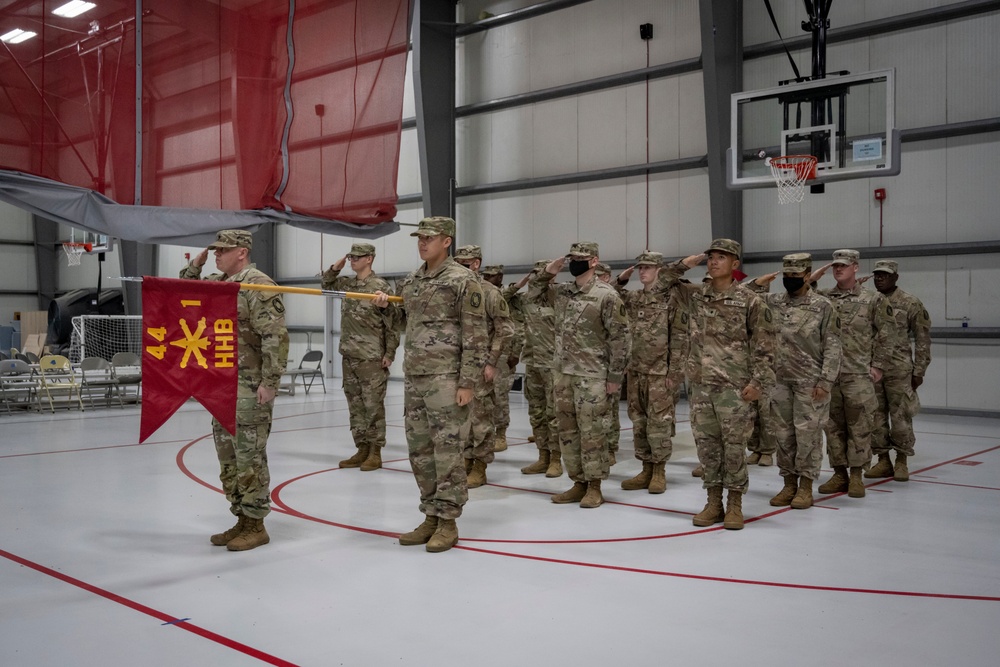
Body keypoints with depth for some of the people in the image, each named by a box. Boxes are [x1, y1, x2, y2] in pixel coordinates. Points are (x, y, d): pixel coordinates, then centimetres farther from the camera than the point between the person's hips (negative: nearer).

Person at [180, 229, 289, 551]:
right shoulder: (217, 284, 13)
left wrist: (270, 381, -21)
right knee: (228, 455, 13)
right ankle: (242, 520, 23)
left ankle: (256, 526, 7)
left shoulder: (258, 285, -14)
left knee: (249, 457, -3)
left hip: (250, 386, -9)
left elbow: (276, 337, -19)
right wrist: (194, 265, 11)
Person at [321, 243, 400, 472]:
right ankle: (362, 449, 20)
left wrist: (389, 353, -12)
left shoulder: (380, 287, -10)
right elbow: (325, 285, 29)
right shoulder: (346, 284, 11)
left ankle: (375, 453, 7)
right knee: (355, 406, 11)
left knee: (373, 406, -1)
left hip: (372, 358, -7)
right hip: (349, 357, 7)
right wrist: (334, 268, 10)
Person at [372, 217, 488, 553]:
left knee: (447, 450, -3)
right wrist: (385, 305, 5)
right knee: (419, 451, 11)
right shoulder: (409, 282, 13)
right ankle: (431, 518, 22)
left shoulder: (463, 280, -8)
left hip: (445, 379, -7)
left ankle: (448, 522, 7)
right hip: (413, 378, 8)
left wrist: (467, 382, -16)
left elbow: (475, 336, -11)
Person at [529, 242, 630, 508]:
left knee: (592, 432, -1)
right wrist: (547, 273, 6)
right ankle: (579, 483, 21)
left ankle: (594, 488, 9)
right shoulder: (562, 291, 9)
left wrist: (615, 377, -13)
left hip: (592, 376, -7)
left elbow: (620, 338, -11)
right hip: (563, 374, 7)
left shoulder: (606, 295, -10)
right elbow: (536, 292, 27)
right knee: (567, 431, 11)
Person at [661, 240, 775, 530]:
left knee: (734, 445, 1)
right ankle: (713, 503, 19)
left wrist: (757, 381, -11)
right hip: (701, 385, 4)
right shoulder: (694, 295, 8)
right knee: (707, 445, 8)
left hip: (735, 387, -4)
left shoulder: (750, 301, -3)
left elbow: (763, 346, -4)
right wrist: (684, 264, 2)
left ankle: (735, 506, 12)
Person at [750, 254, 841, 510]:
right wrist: (757, 285, -2)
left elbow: (832, 347, -6)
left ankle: (806, 487, 10)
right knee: (783, 433, 8)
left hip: (810, 382, -4)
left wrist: (825, 381, -12)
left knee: (808, 434, 0)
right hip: (780, 381, 4)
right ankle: (789, 483, 20)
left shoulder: (823, 306, -3)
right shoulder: (773, 303, 7)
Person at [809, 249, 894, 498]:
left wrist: (878, 365, -3)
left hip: (859, 374, -3)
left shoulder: (873, 299, 2)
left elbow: (884, 334, 3)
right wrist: (811, 280, -3)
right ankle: (839, 473, 18)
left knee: (858, 425, 0)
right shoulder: (822, 297, 10)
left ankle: (856, 476, 9)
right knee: (833, 425, 8)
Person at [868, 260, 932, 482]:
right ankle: (883, 460, 17)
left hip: (899, 370, -4)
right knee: (875, 417, 7)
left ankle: (901, 462, 12)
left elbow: (923, 340, -1)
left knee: (900, 417, 0)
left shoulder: (911, 303, -2)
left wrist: (919, 371, -6)